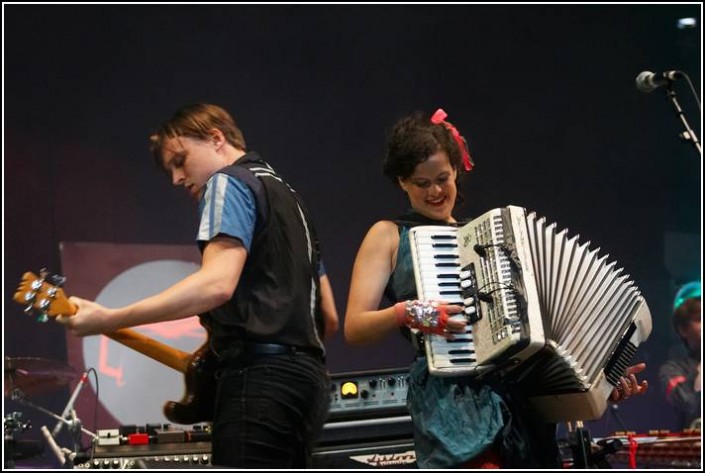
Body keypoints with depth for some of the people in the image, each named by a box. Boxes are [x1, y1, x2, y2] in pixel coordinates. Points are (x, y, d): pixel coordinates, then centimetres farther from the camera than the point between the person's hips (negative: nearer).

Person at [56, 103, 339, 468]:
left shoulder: (229, 182, -2)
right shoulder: (287, 197, 27)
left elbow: (217, 283, -21)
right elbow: (329, 318, 27)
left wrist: (109, 319, -23)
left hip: (261, 378, -10)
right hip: (304, 376, 10)